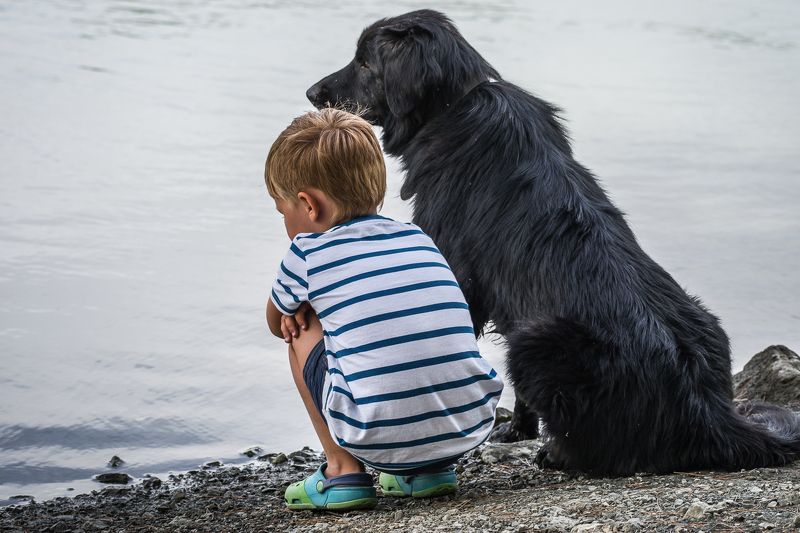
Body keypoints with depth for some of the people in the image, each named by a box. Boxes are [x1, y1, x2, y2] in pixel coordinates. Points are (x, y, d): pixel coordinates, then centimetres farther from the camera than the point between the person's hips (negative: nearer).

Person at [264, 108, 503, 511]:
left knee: (302, 328, 18)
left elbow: (277, 324, 27)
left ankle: (343, 471, 12)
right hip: (469, 429, 5)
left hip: (380, 439, -5)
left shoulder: (307, 253, 5)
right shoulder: (417, 238, 18)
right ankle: (430, 469, 21)